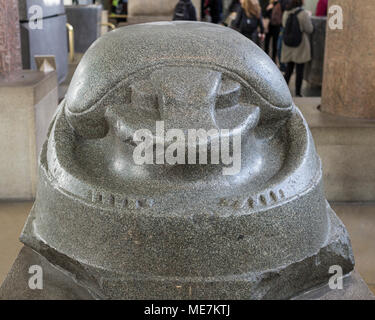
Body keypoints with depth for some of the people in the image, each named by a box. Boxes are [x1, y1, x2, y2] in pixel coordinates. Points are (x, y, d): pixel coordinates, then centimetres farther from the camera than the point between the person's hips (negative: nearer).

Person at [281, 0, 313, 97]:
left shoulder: (286, 14, -2)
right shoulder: (303, 14, -16)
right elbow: (309, 30, -10)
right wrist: (309, 20, 5)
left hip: (288, 47, 4)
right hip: (300, 46, -4)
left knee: (289, 69, 16)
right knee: (300, 70, 5)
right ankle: (297, 92, 7)